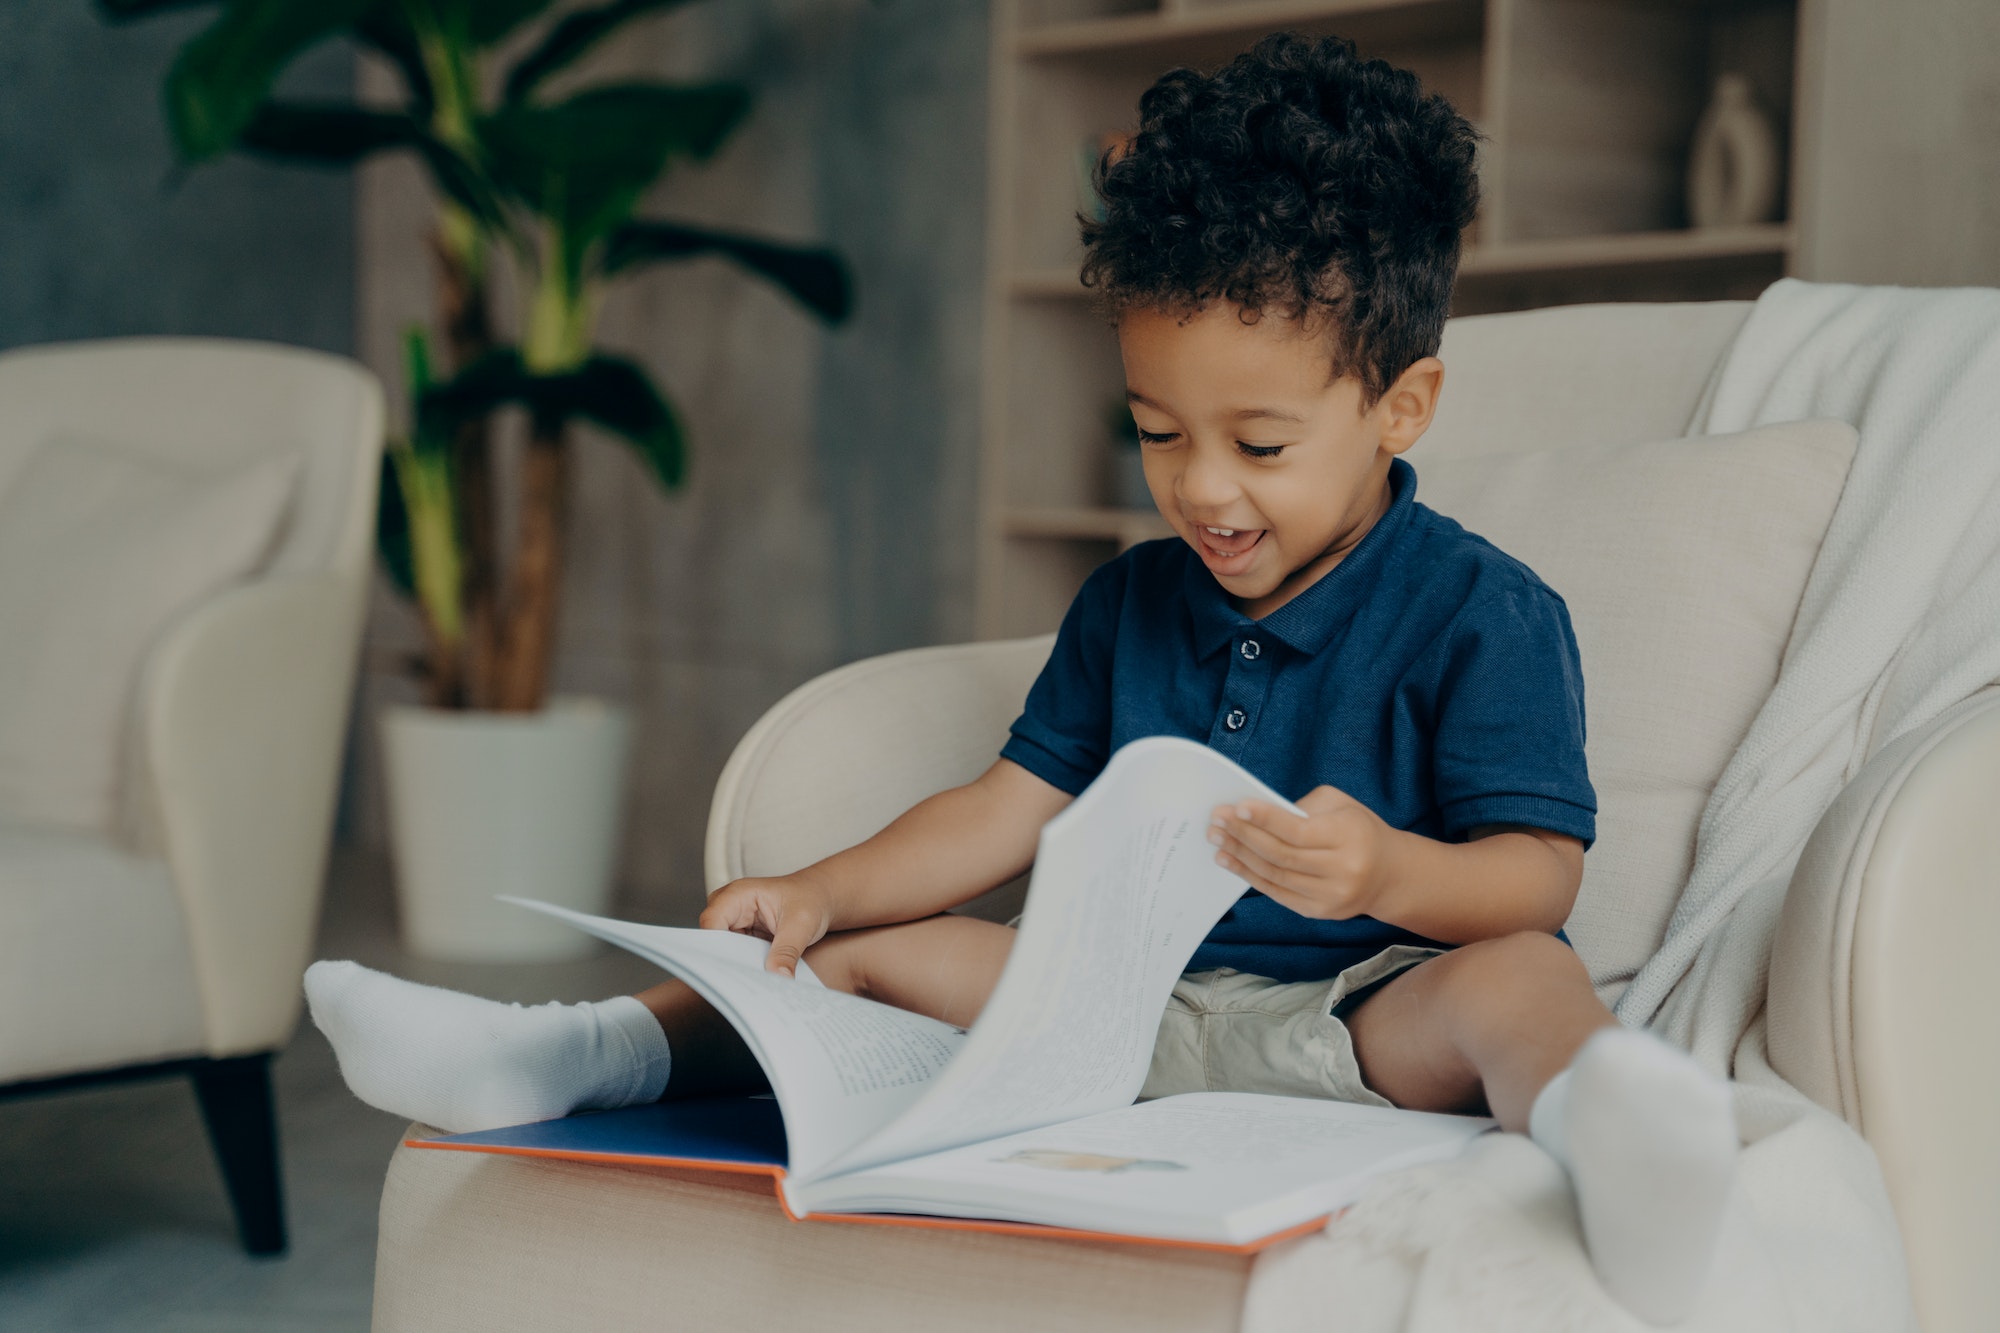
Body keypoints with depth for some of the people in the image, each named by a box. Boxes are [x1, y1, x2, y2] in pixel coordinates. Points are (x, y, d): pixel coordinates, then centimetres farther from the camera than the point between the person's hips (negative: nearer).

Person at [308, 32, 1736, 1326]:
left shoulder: (1485, 614, -7)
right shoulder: (1130, 603, 13)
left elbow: (1538, 875, -13)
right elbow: (1017, 802, 13)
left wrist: (1391, 874, -35)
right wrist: (818, 892, -1)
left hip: (1369, 1011, -6)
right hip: (1140, 995, 7)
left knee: (1519, 974, -38)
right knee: (869, 947, -3)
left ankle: (1596, 1109, -70)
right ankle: (572, 1052, -9)